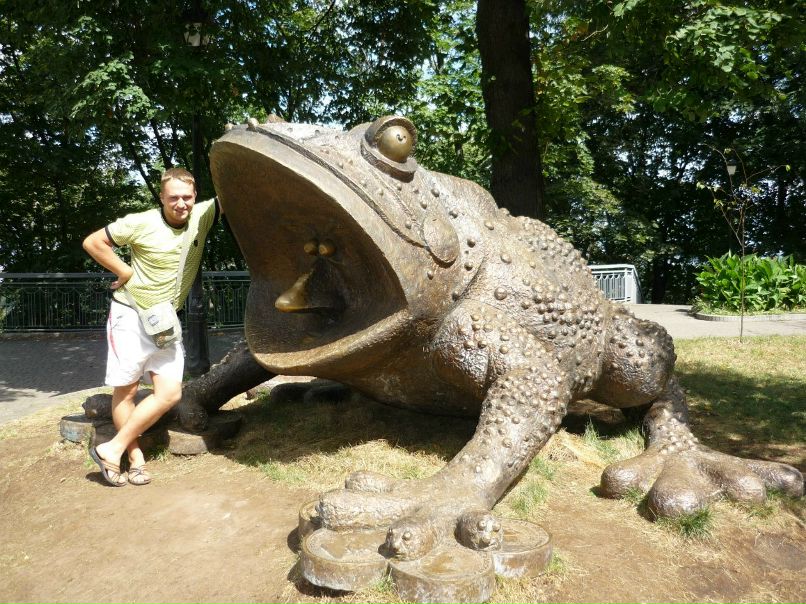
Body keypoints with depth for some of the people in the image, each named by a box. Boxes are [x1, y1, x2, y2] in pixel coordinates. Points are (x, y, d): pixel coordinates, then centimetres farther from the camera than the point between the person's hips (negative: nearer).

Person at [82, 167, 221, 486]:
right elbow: (93, 242, -7)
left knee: (170, 393, -3)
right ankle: (136, 457, 16)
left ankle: (113, 449, 8)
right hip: (130, 315, -4)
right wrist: (126, 273, -9)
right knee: (126, 390, 2)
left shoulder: (202, 215, -4)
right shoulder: (141, 223, -14)